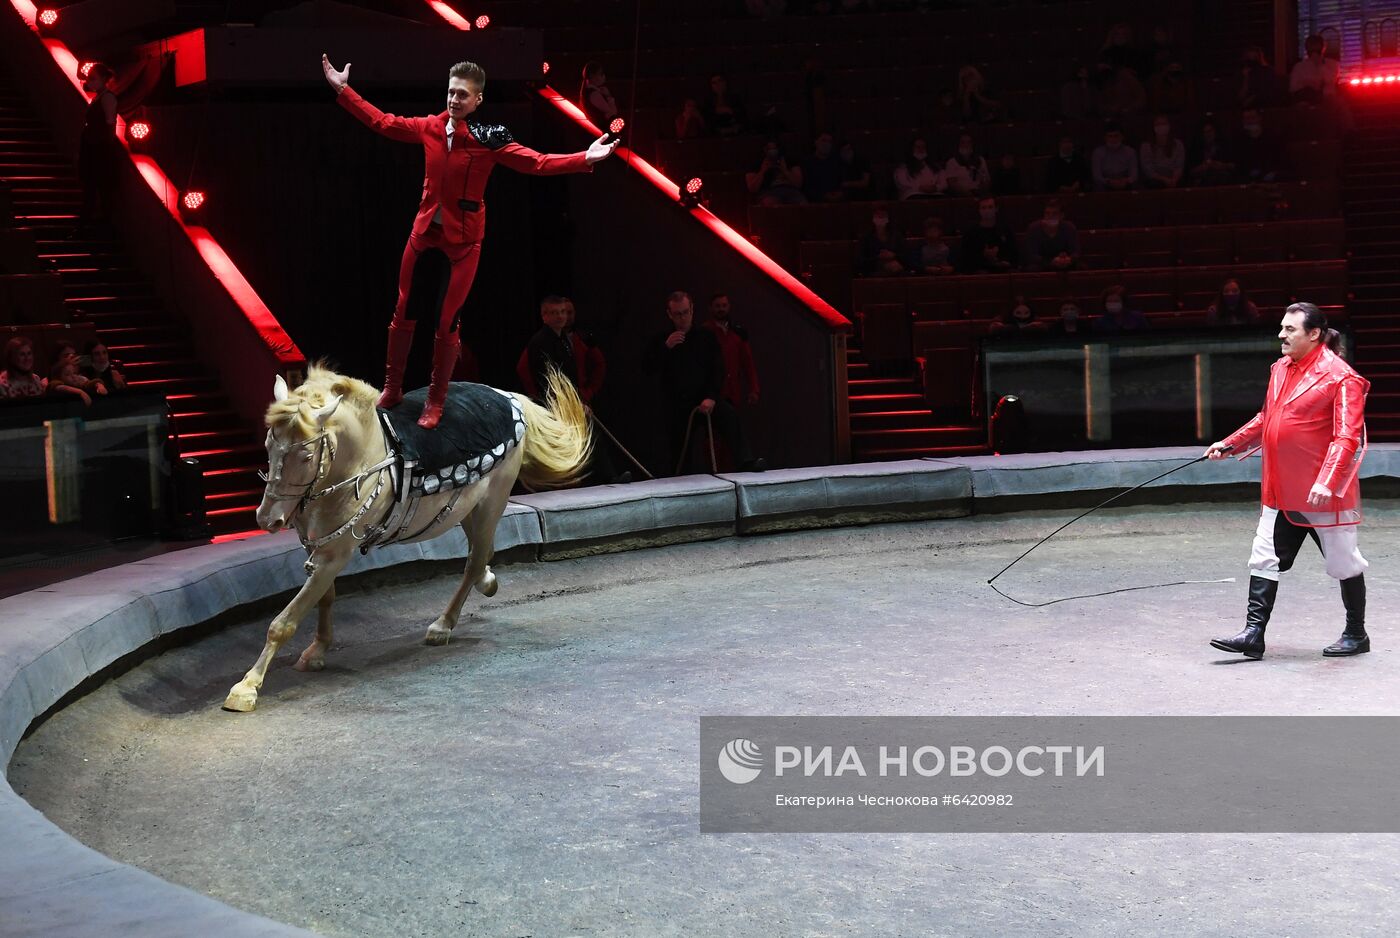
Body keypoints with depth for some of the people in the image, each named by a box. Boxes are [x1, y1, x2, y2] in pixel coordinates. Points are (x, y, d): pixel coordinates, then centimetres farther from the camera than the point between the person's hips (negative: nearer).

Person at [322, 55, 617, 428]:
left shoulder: (488, 138, -13)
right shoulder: (430, 127, -1)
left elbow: (538, 162, -19)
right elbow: (382, 121, 11)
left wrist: (585, 159, -32)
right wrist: (343, 90, 12)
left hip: (463, 241, -4)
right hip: (424, 232, 4)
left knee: (446, 323, 1)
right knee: (403, 314, 10)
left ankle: (436, 401, 18)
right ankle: (391, 389, 27)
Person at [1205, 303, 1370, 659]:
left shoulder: (1340, 377, -15)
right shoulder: (1281, 369, 9)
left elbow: (1348, 437, -21)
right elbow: (1266, 419, 21)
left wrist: (1326, 482, -30)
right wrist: (1229, 445, 14)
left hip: (1323, 493, -7)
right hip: (1280, 490, 7)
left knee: (1344, 563, 8)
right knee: (1265, 560, 4)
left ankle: (1356, 635, 23)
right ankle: (1253, 634, 6)